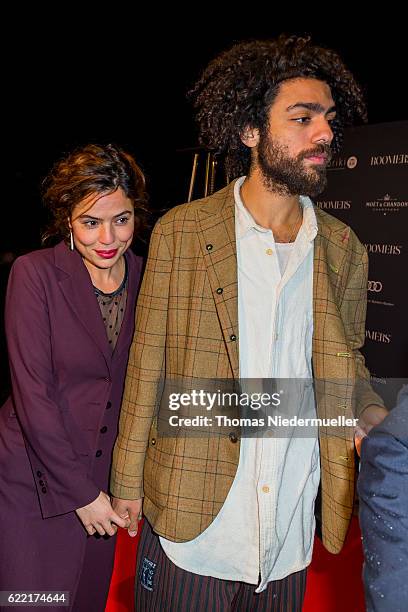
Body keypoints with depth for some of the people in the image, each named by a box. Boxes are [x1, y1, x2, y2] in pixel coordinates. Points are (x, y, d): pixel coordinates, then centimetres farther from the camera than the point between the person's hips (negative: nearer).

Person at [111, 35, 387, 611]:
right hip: (190, 519, -2)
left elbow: (347, 364, 11)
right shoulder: (181, 231, -7)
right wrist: (127, 481, -1)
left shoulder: (344, 250, 1)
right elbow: (147, 362, -4)